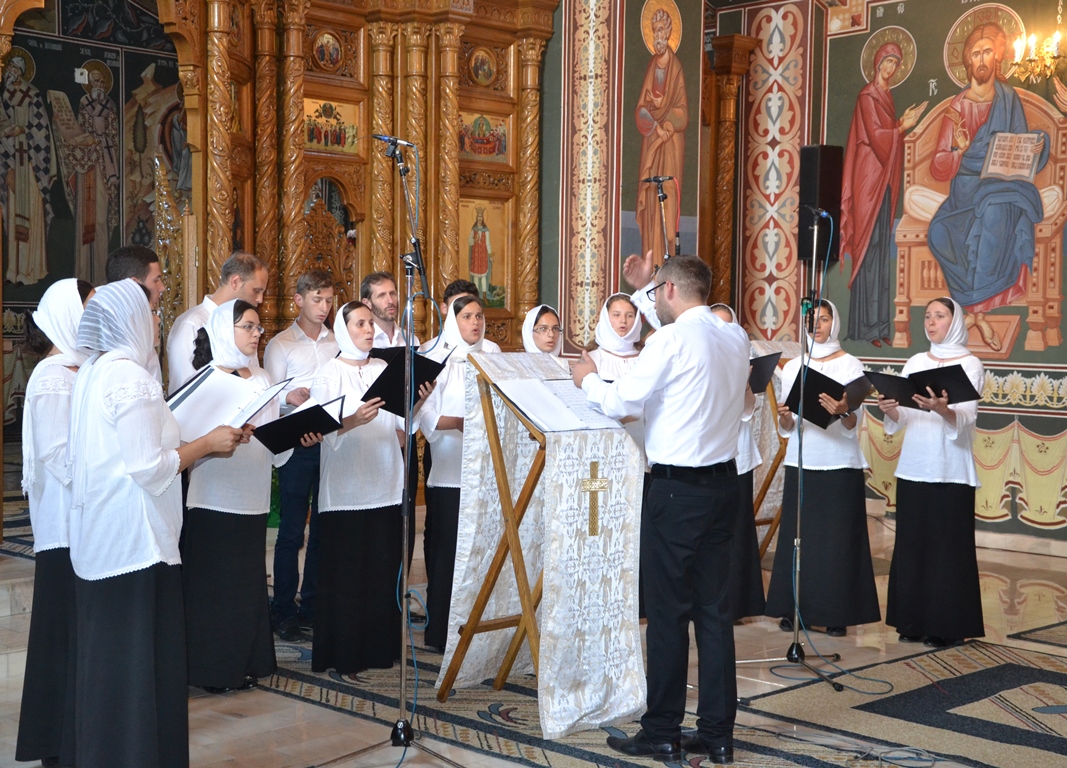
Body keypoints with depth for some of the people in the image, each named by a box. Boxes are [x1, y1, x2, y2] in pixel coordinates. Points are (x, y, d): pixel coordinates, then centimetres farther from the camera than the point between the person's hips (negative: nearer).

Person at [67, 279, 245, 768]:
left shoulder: (93, 372, 11)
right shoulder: (131, 378, -17)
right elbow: (148, 467, -20)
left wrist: (199, 447, 13)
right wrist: (207, 444, -8)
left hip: (98, 541, 9)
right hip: (135, 544, -9)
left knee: (105, 657, 16)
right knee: (141, 662, -1)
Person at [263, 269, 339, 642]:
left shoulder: (339, 344, 14)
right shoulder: (281, 344, 3)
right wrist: (289, 397, -22)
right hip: (297, 442, -3)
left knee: (324, 527, 6)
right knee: (292, 530, -2)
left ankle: (313, 606, 17)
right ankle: (283, 611, 6)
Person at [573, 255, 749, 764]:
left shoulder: (671, 340, -14)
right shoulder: (735, 339, 9)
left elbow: (621, 403, -12)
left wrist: (588, 380, 7)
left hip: (678, 487, -7)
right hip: (722, 480, 7)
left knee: (668, 611, 1)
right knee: (713, 608, 10)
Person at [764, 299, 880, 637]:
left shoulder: (850, 365, 0)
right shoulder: (792, 367, 9)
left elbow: (853, 427, -8)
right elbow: (785, 430, 8)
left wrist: (843, 411, -29)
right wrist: (784, 417, -14)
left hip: (840, 466, -3)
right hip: (800, 463, 3)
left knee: (837, 538, -2)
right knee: (798, 536, 3)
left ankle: (836, 613, 6)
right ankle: (793, 608, 12)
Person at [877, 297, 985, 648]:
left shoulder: (969, 365, -1)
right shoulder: (915, 362, 12)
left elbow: (966, 417, -15)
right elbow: (901, 418, 7)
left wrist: (941, 409, -35)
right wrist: (890, 410, -15)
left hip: (951, 470, -5)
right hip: (913, 467, 5)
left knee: (948, 546, -2)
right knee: (912, 543, 6)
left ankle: (946, 626, 5)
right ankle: (914, 621, 14)